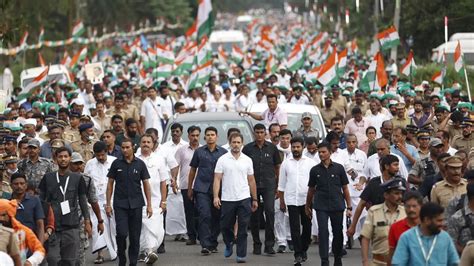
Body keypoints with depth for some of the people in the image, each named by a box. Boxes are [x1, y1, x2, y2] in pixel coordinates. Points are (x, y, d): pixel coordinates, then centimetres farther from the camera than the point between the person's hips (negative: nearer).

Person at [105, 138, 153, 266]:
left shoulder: (140, 164, 3)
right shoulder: (116, 164, 3)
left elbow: (146, 184, 5)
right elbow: (110, 184, 6)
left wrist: (149, 205, 0)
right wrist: (108, 204, 1)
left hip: (136, 204, 1)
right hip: (120, 204, -1)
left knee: (135, 236, 2)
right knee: (122, 233, -12)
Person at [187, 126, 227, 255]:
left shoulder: (223, 152, 7)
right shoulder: (199, 152, 7)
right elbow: (192, 170, 13)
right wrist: (190, 189, 11)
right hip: (202, 189, -2)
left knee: (216, 217, 6)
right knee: (205, 216, -12)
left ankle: (213, 244, 18)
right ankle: (205, 245, -15)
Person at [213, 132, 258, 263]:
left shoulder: (247, 160, 6)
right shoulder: (222, 160, -1)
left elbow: (251, 181, 10)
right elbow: (217, 179, -5)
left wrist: (255, 199, 9)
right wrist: (216, 196, -15)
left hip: (244, 199, 1)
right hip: (227, 199, -1)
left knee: (243, 228, -1)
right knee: (226, 226, 8)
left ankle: (241, 254, 3)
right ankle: (229, 244, 35)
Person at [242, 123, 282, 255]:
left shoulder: (272, 148, 6)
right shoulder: (248, 148, 4)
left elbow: (277, 166, 12)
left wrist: (277, 184, 9)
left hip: (269, 185, -1)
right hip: (252, 185, 1)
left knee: (270, 211, -13)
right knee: (254, 214, 4)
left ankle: (269, 244, -10)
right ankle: (256, 244, 15)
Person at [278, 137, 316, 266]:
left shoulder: (310, 163, 2)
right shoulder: (286, 163, 6)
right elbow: (281, 184, 10)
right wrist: (281, 201, 8)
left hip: (307, 199, 0)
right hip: (292, 200, 0)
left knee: (307, 226, 6)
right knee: (295, 228, -3)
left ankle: (303, 249, 25)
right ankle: (298, 254, -1)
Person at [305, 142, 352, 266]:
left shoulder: (338, 168, 1)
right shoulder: (315, 170, 3)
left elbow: (345, 188, 4)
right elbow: (311, 190, 13)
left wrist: (349, 206, 1)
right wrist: (307, 206, 17)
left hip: (337, 206, 0)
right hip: (321, 207, 0)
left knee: (338, 233, 9)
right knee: (323, 233, -8)